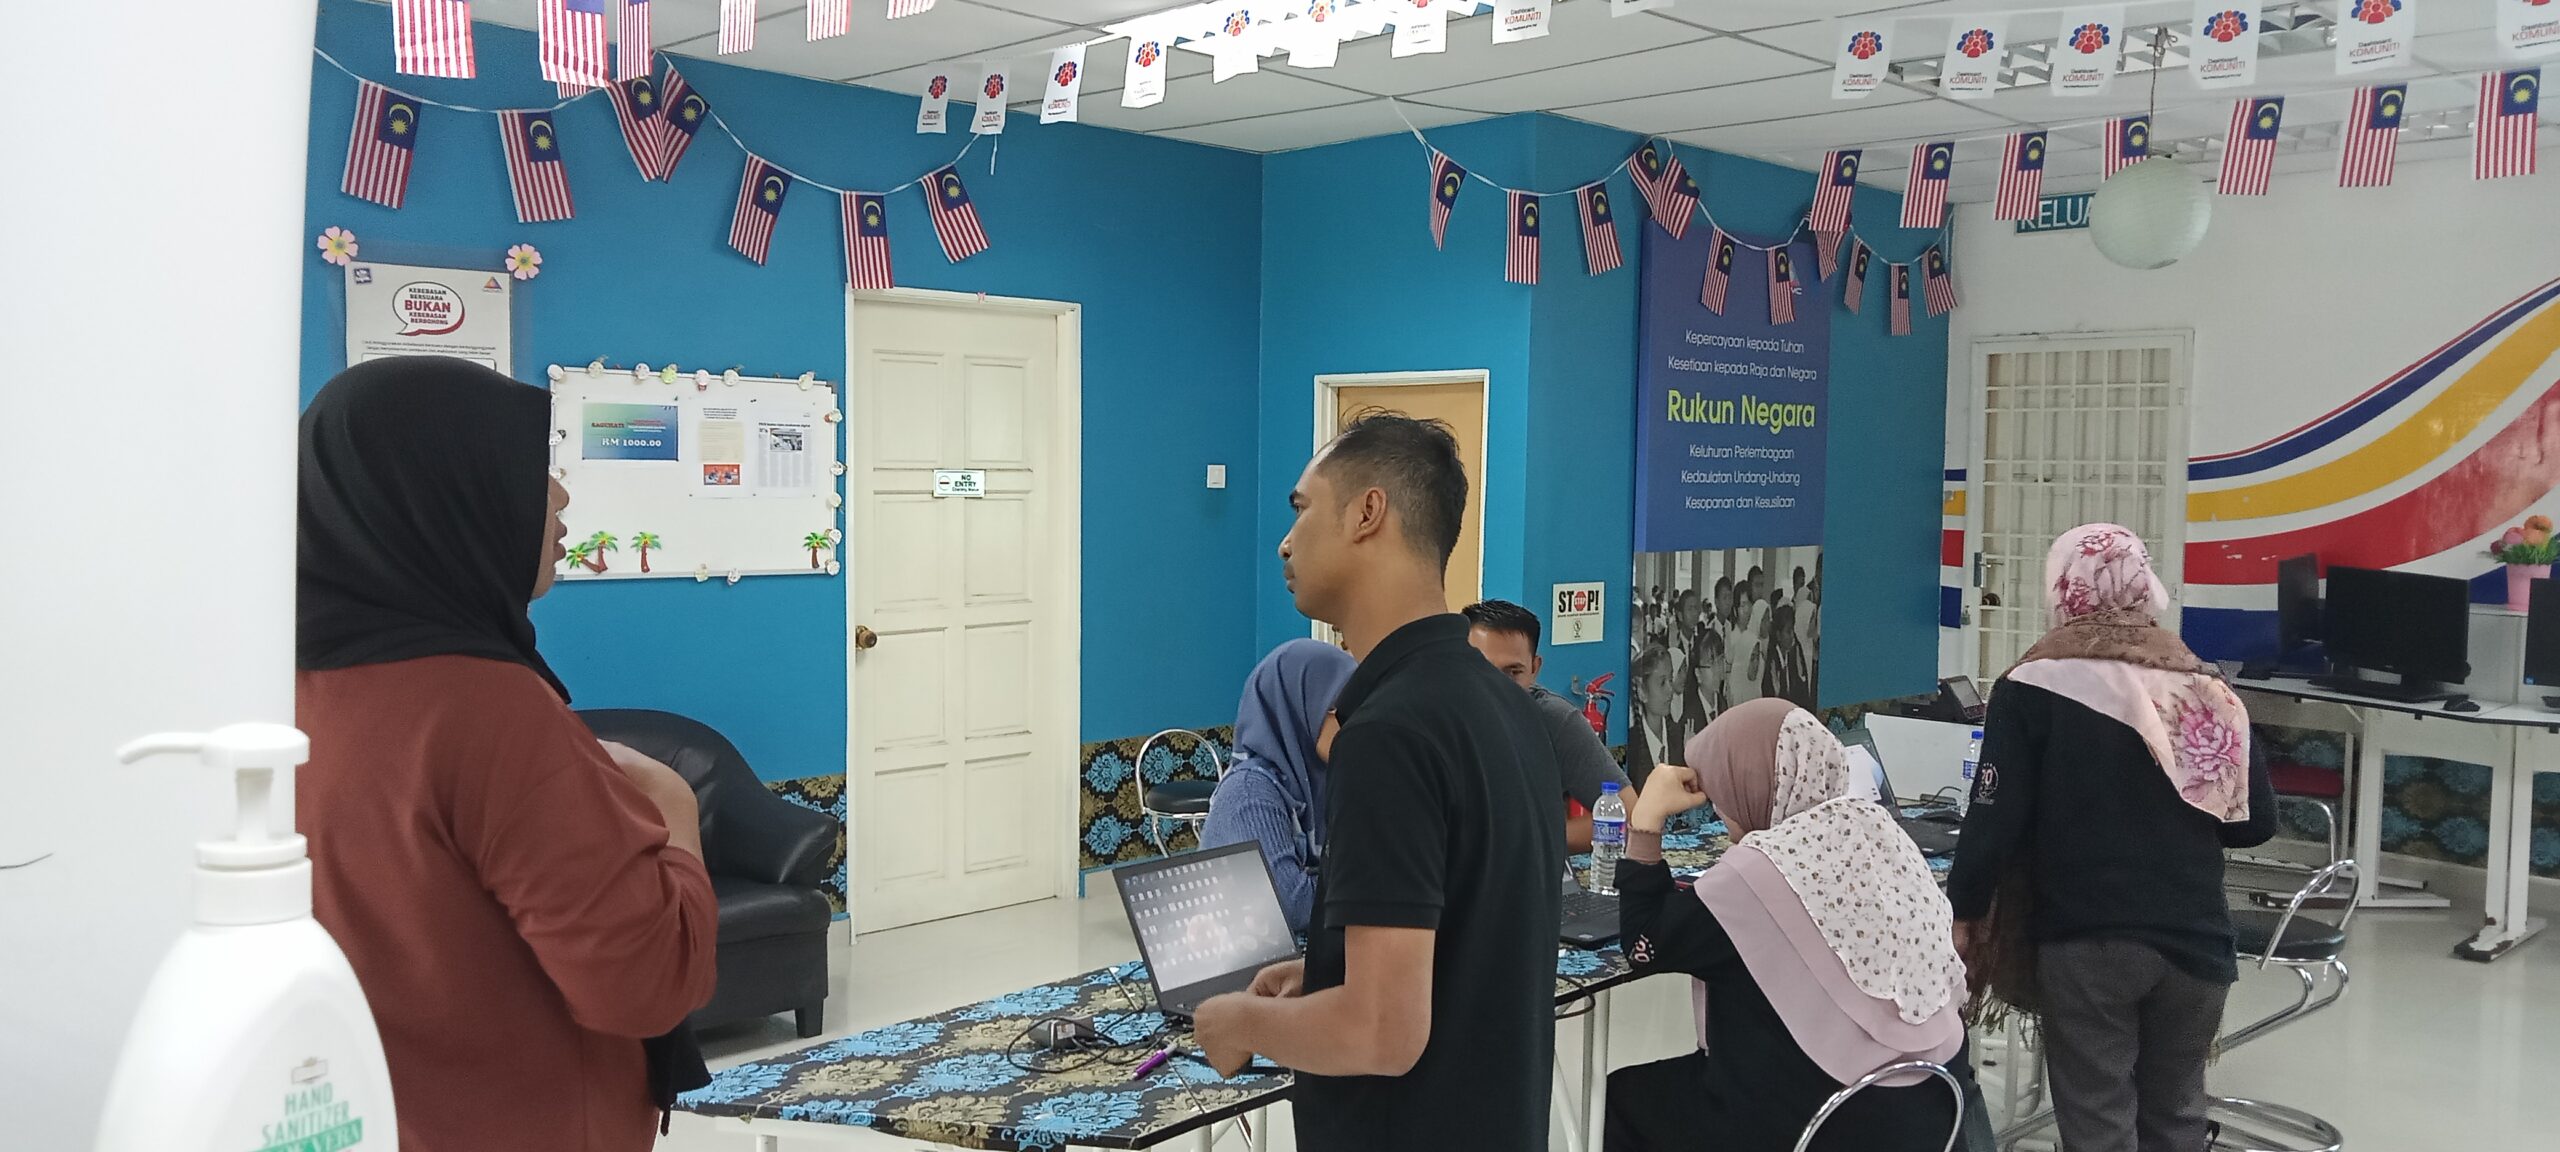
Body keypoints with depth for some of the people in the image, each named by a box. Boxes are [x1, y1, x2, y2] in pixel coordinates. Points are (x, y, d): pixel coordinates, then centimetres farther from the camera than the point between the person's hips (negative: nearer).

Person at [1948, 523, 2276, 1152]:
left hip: (2086, 940, -4)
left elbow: (1997, 817, -10)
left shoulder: (2034, 686, -7)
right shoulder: (2204, 686, 5)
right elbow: (2257, 821, 7)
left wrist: (1965, 911, 3)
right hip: (2194, 936, 4)